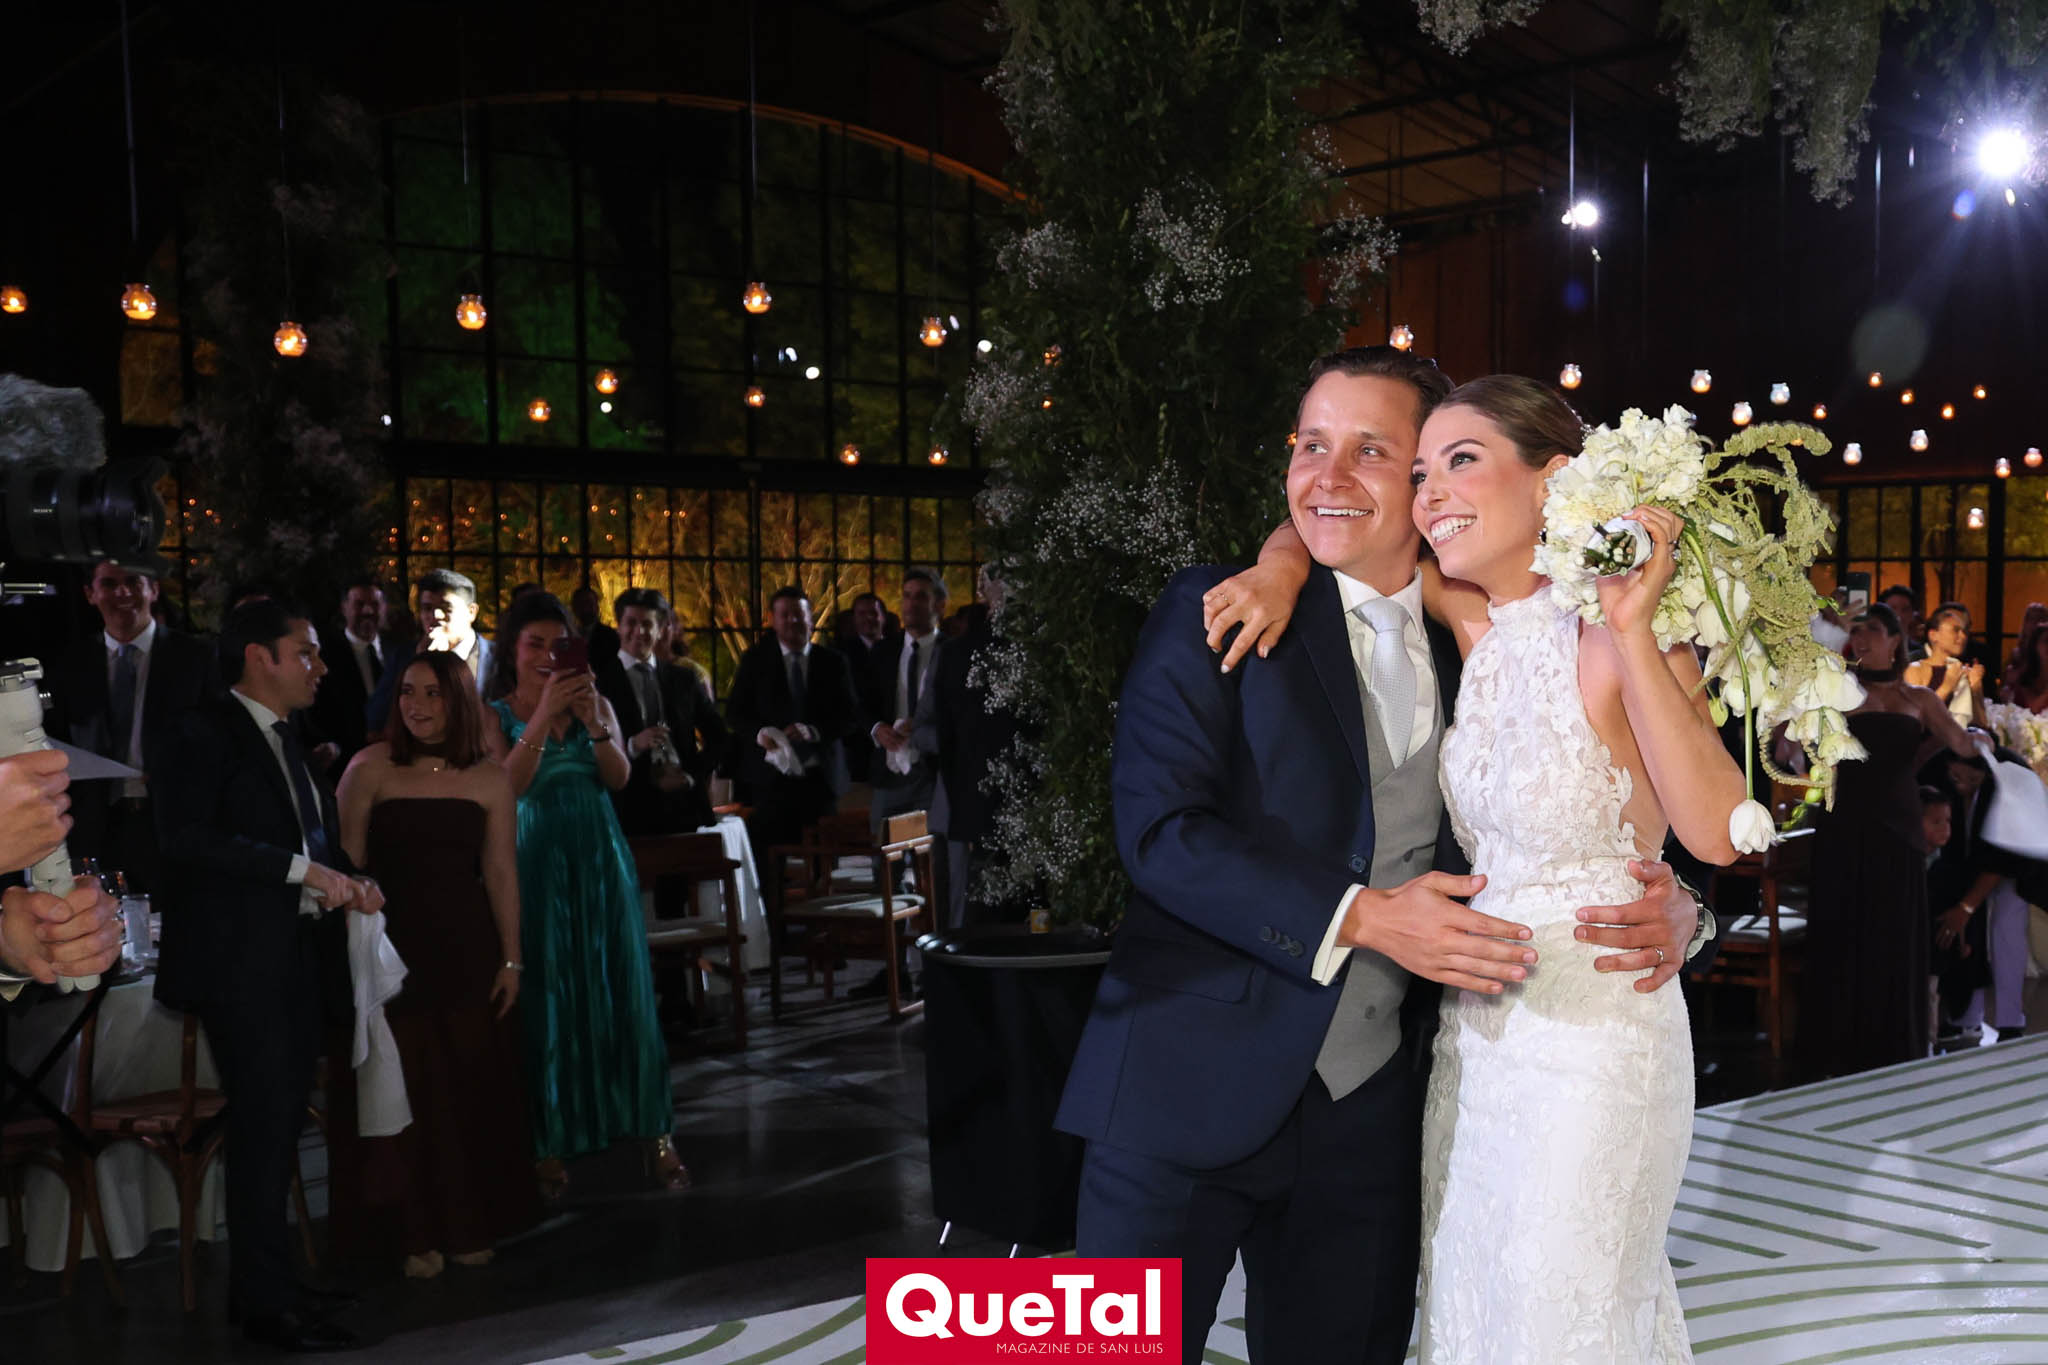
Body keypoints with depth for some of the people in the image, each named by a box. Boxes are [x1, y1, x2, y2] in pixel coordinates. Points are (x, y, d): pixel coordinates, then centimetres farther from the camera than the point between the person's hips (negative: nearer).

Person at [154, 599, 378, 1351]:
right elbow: (186, 839, -19)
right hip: (242, 962, -8)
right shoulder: (205, 736, -7)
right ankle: (268, 1300, 0)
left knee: (282, 1122, 11)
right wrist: (303, 869, -20)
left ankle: (258, 1284, 20)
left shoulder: (289, 743, 20)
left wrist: (348, 880, 2)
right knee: (265, 1124, -7)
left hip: (299, 960, 8)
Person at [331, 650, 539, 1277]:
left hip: (467, 953, 2)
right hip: (392, 949, -2)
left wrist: (512, 959, 1)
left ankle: (471, 1224, 24)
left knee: (472, 1087, 8)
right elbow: (347, 863, -4)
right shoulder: (370, 768, -3)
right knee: (400, 1088, 4)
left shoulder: (489, 779, 2)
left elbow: (501, 873, 3)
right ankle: (413, 1232, 18)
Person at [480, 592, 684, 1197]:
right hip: (538, 867, -2)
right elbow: (508, 786, -15)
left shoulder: (596, 703, 8)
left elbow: (619, 777, -5)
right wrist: (544, 714, -23)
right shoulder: (495, 714, 1)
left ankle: (655, 1133, 9)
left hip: (601, 862, 2)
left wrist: (593, 721, -21)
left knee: (623, 993, 3)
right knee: (546, 1001, 1)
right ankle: (552, 1145, 10)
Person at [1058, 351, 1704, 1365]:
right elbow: (1158, 825, -14)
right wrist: (1360, 916, -21)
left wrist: (1666, 909, -8)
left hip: (1370, 1116, 4)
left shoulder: (1468, 653, 9)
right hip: (1192, 1086, -4)